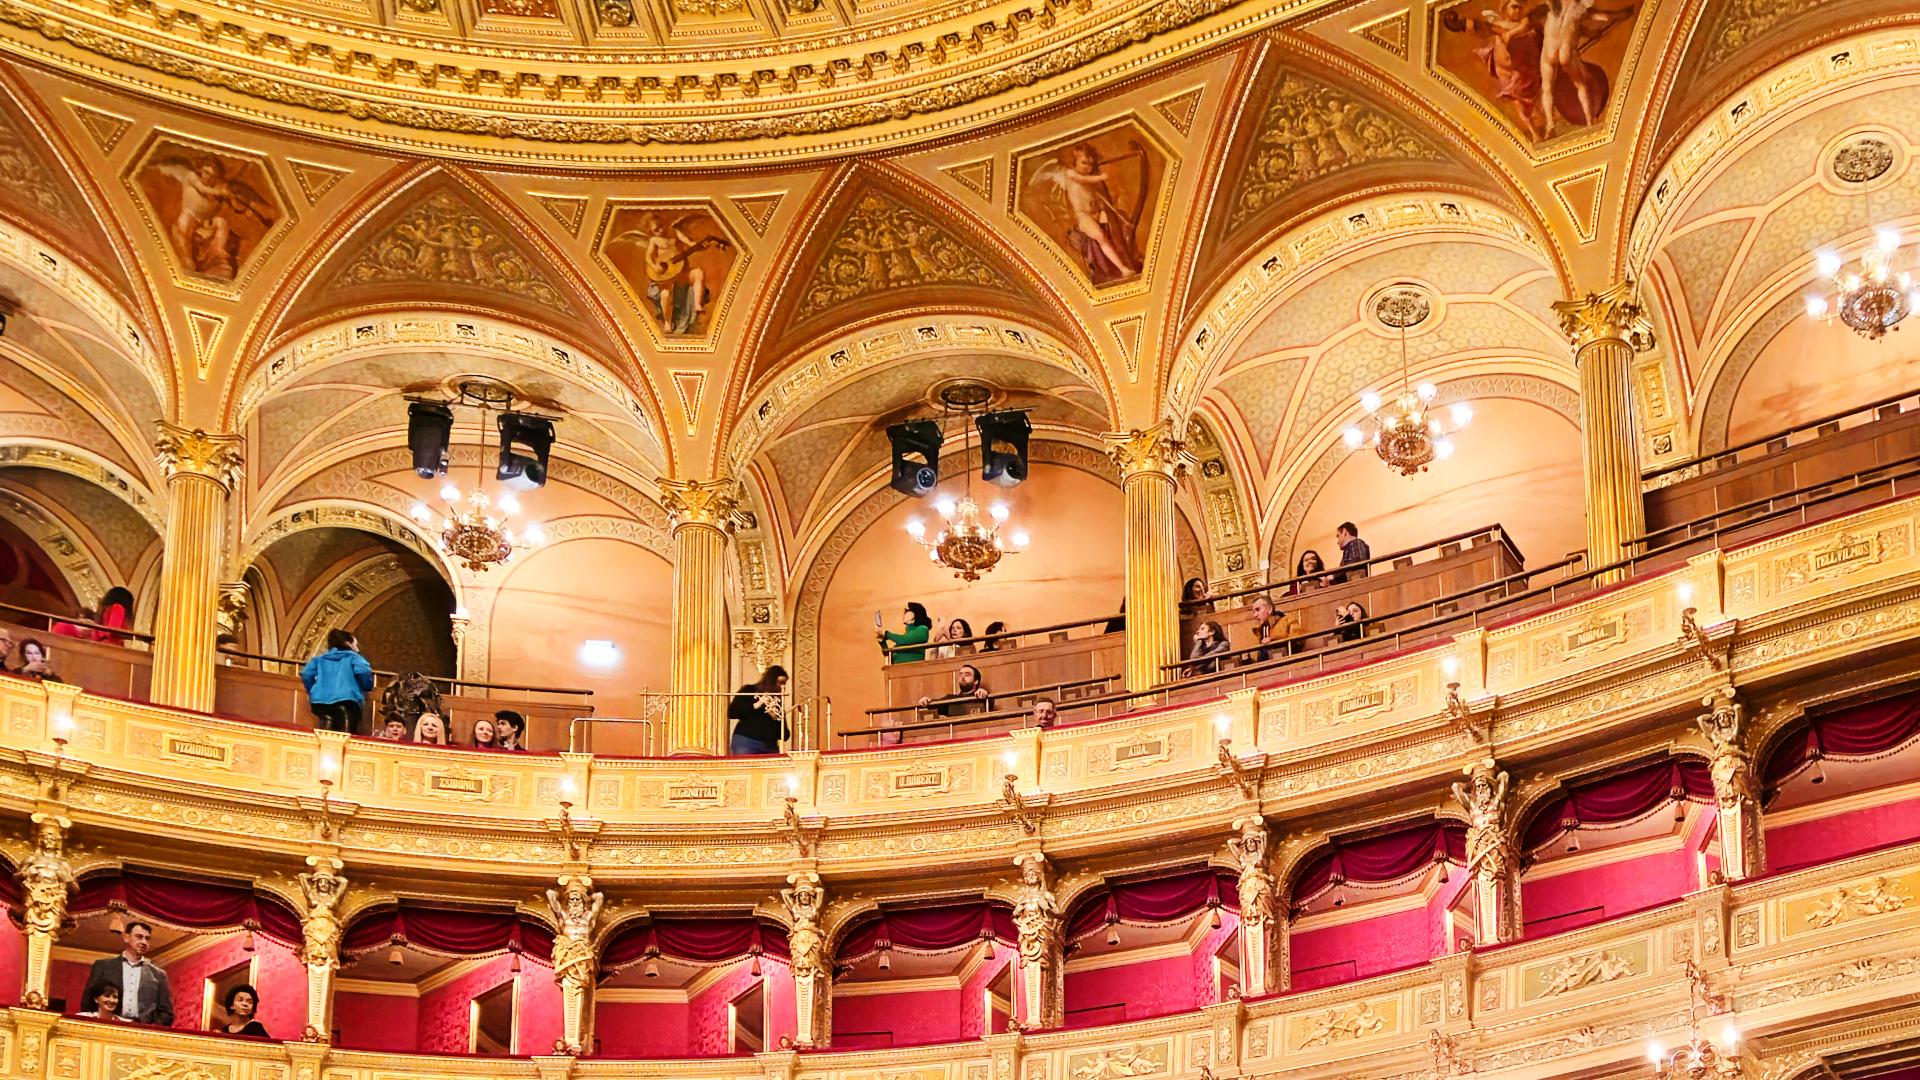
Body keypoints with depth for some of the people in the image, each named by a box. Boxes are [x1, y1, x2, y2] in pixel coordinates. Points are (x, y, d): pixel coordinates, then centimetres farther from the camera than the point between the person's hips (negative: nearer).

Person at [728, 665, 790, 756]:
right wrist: (756, 705, -11)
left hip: (770, 747, 4)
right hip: (746, 743, -4)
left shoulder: (778, 701, 16)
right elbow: (731, 713, -8)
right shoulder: (749, 691, 5)